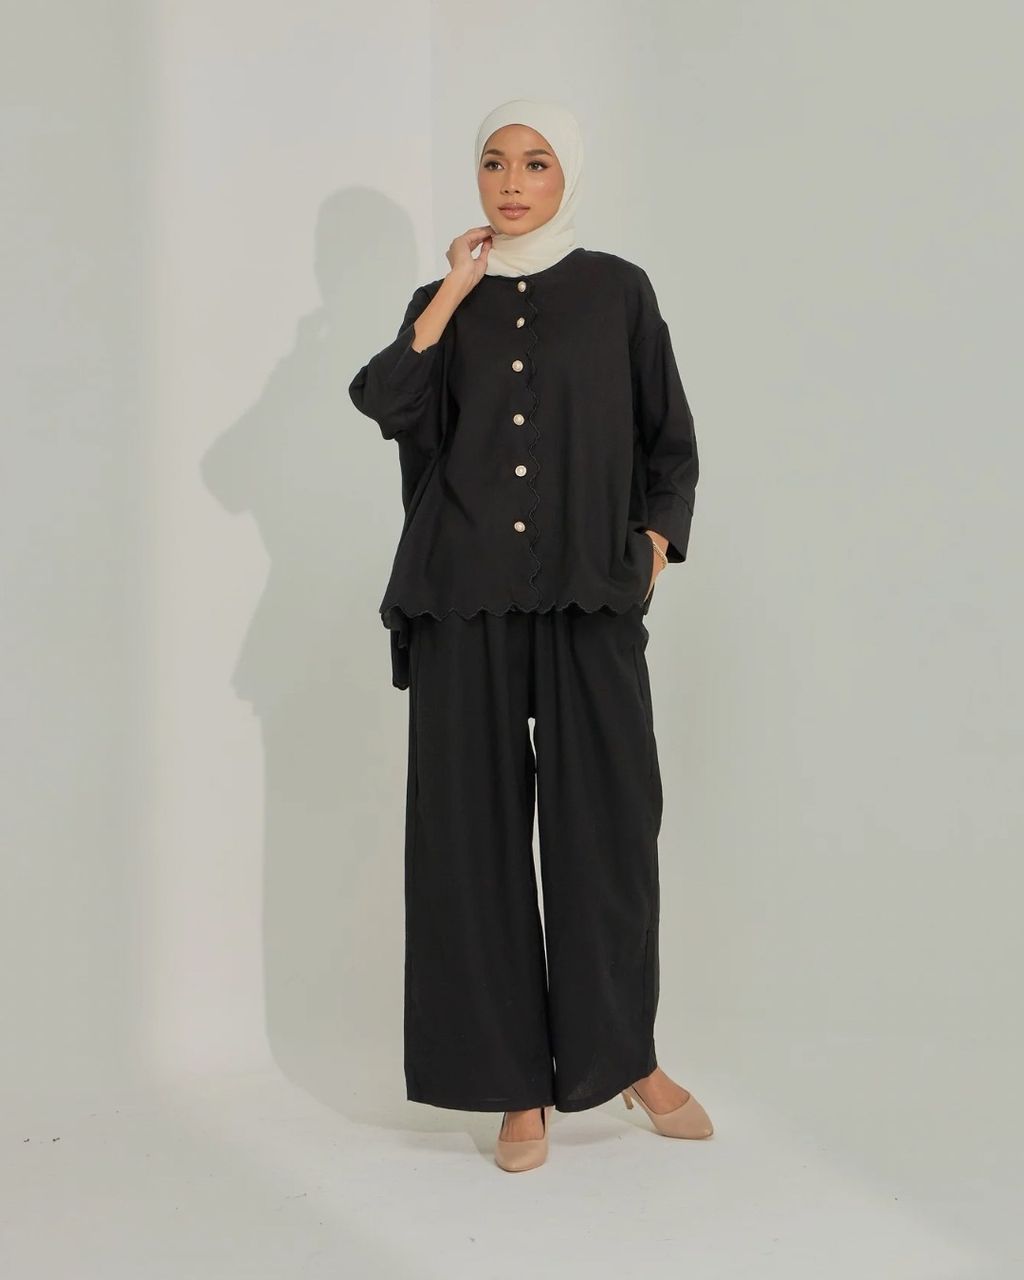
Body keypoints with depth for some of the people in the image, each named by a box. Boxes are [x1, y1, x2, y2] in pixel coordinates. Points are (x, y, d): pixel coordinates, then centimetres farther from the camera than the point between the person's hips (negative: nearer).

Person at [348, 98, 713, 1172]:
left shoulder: (618, 291, 9)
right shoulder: (442, 302, 12)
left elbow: (670, 438, 12)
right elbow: (393, 411, -5)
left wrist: (656, 540, -2)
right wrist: (452, 296, -4)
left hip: (589, 599, -1)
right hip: (465, 599, 1)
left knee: (607, 823, -2)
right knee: (477, 828, 0)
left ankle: (626, 1052, 19)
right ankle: (519, 1081, 11)